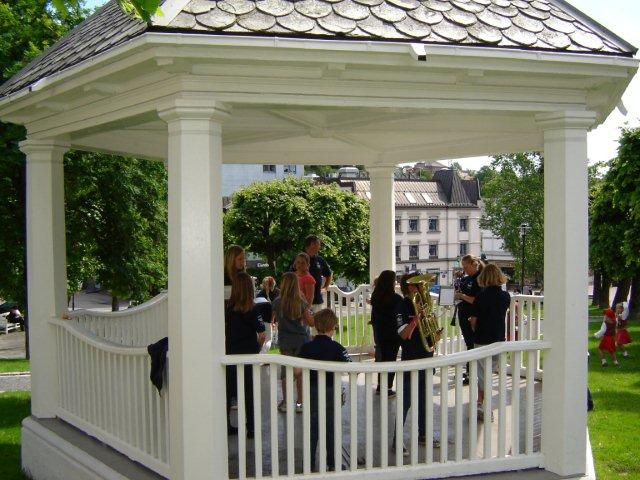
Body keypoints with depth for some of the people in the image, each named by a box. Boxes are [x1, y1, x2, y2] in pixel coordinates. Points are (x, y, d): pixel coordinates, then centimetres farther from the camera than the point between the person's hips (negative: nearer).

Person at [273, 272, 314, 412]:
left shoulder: (277, 302, -8)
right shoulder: (301, 302, -11)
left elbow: (274, 320, 2)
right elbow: (311, 322, -9)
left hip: (285, 341, 1)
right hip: (302, 339, -1)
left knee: (286, 370, 10)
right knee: (301, 371, 8)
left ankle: (285, 402, 13)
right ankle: (300, 402, 11)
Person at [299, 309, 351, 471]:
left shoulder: (306, 347, -6)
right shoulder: (336, 348, -10)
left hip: (312, 390, 1)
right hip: (331, 390, -1)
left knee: (312, 427, 10)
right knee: (331, 427, 11)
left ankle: (310, 464, 14)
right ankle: (332, 463, 17)